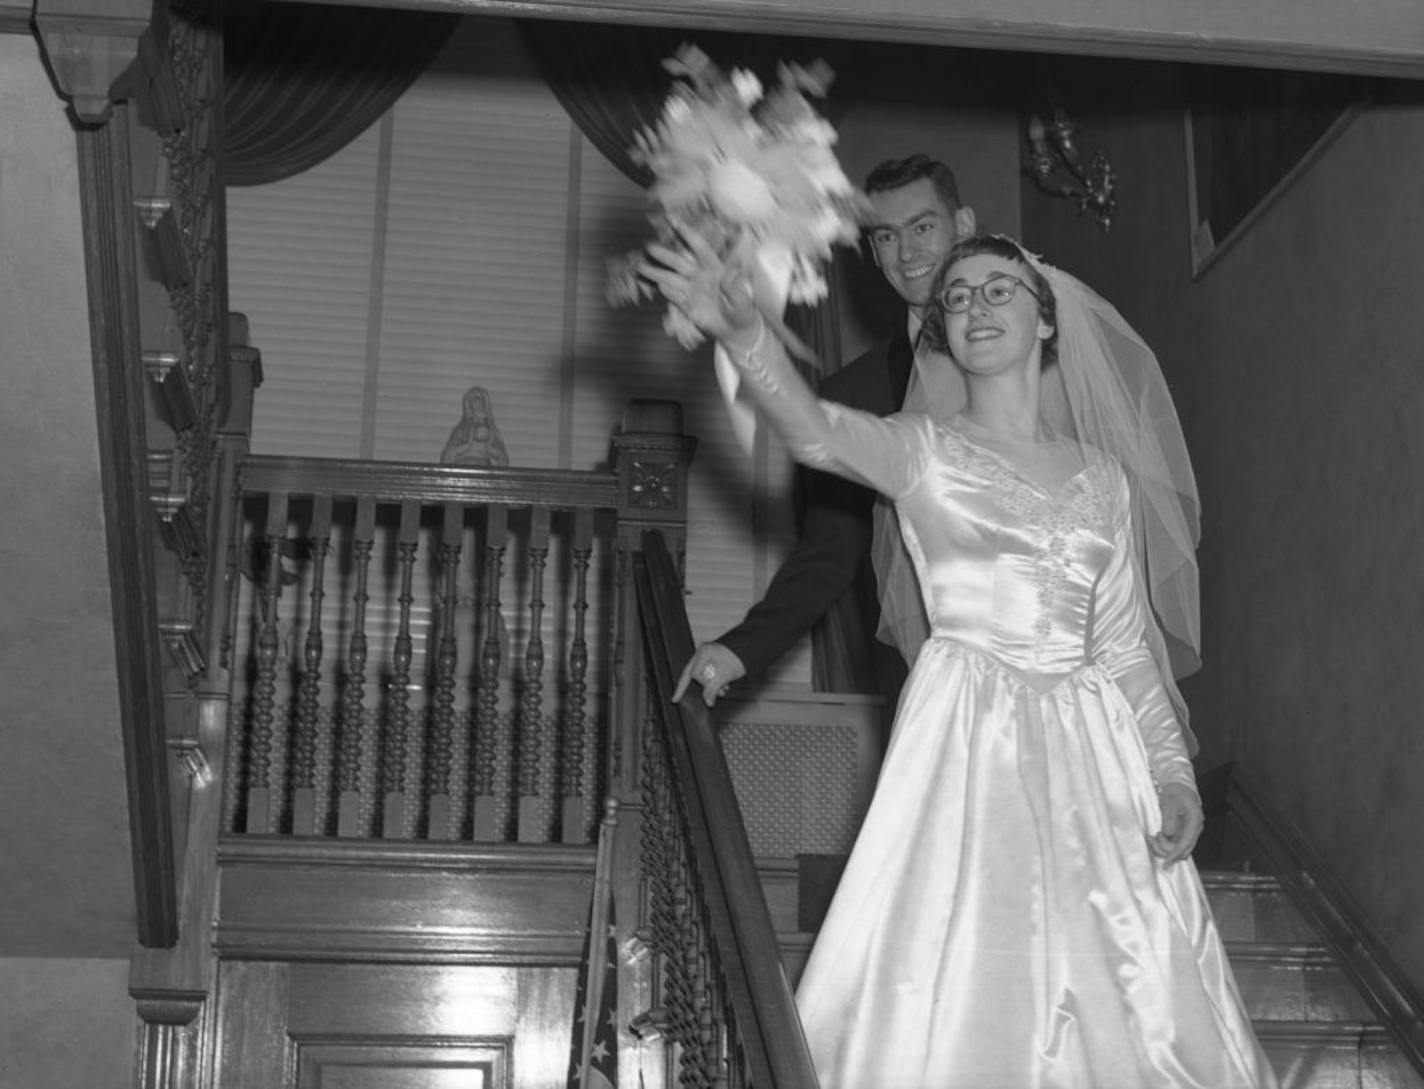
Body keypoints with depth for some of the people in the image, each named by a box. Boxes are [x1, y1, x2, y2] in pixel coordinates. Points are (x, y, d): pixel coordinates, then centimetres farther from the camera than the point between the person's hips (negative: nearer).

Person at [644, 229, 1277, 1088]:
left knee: (1133, 1004, 3)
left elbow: (1126, 645, 13)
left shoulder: (1102, 475, 13)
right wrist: (745, 331, -37)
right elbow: (816, 431, -18)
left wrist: (1174, 775, 3)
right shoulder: (925, 451, 3)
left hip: (1092, 754, 4)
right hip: (967, 743, -3)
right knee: (962, 1001, -6)